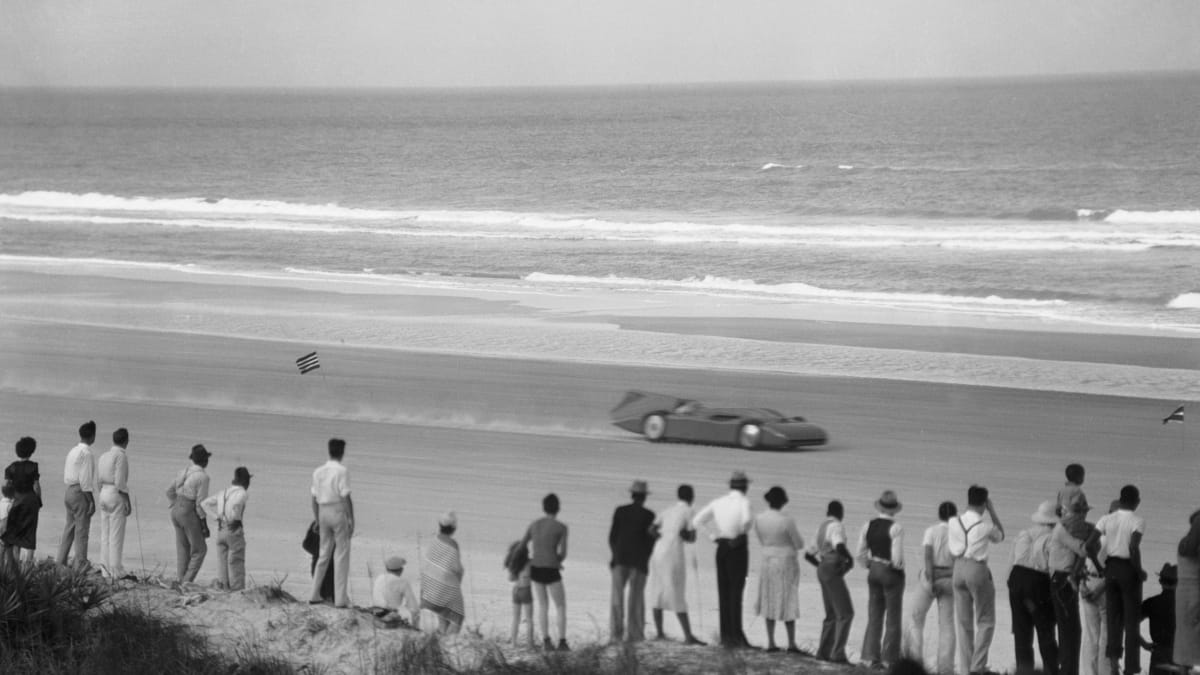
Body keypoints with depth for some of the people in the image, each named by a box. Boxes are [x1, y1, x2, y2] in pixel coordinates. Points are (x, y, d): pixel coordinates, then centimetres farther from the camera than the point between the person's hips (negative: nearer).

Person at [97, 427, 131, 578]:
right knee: (116, 534, -5)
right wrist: (128, 502, -12)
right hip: (117, 496, -8)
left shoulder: (103, 457, 12)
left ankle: (106, 567, 11)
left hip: (104, 494, 8)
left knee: (105, 533, 9)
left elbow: (99, 481, 14)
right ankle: (116, 570, -6)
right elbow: (120, 482, -16)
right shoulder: (121, 456, -11)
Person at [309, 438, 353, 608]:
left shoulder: (318, 472, 7)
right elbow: (346, 497, -15)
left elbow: (314, 499, 10)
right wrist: (352, 521, -9)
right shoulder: (342, 471, -12)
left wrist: (317, 521, 18)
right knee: (342, 555, 0)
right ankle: (340, 598, -3)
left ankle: (315, 595, 16)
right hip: (339, 512, -6)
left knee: (323, 555, 15)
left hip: (323, 513, 6)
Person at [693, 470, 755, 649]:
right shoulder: (743, 502, -6)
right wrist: (743, 530, -7)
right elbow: (746, 519, -27)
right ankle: (736, 636, -7)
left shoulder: (718, 502, 8)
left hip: (721, 548, 5)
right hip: (738, 548, -5)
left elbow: (697, 521, 1)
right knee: (736, 592, -4)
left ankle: (726, 636, 10)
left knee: (724, 592, 9)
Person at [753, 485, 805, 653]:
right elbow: (799, 544, -9)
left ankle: (770, 642, 12)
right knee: (788, 602, 3)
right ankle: (791, 643, 5)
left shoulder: (758, 519, -5)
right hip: (787, 562, -4)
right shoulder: (787, 521, -19)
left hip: (768, 561, 4)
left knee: (769, 601, 13)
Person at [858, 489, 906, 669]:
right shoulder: (895, 528, -17)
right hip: (892, 573, -5)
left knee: (874, 617, 14)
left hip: (874, 573, 5)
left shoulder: (868, 526, 0)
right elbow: (897, 558, -21)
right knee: (893, 619, 4)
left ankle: (872, 657, 14)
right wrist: (900, 567, 0)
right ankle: (889, 659, 4)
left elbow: (861, 555, 3)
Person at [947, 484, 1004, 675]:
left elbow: (950, 547, 7)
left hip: (958, 568, 4)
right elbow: (1000, 536, 10)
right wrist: (992, 511, 9)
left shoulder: (954, 523, -1)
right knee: (985, 621, 8)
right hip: (978, 569, -4)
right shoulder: (986, 526, -11)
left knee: (964, 622, 12)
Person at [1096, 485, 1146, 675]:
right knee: (1132, 618, 7)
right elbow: (1133, 547, -23)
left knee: (1114, 616, 15)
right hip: (1128, 569, -3)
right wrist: (1140, 571, -11)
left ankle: (1113, 654, -5)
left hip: (1111, 568, 3)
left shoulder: (1106, 519, 2)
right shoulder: (1138, 522, -10)